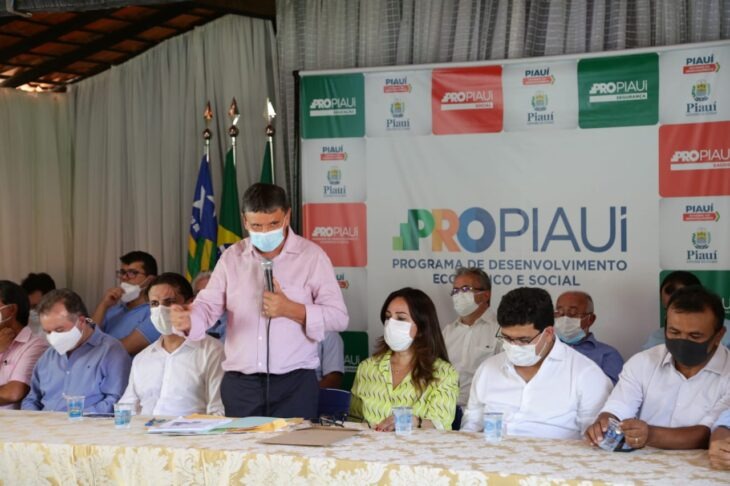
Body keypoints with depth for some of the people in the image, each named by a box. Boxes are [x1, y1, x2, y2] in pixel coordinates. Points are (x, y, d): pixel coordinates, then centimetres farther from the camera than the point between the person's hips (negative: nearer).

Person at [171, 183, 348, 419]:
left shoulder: (312, 256, 0)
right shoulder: (232, 257, 9)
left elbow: (339, 317, -2)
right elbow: (208, 305, 4)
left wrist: (291, 309, -15)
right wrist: (187, 319, -18)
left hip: (294, 383, -2)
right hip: (240, 384, 2)